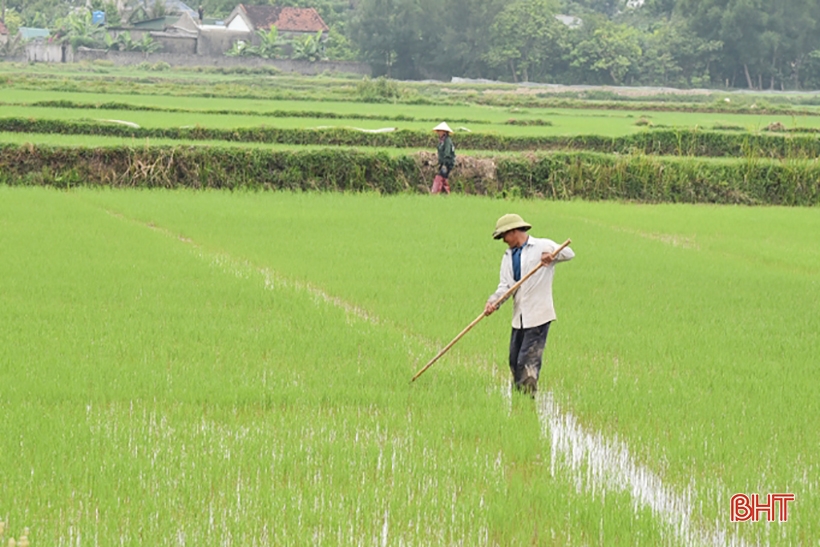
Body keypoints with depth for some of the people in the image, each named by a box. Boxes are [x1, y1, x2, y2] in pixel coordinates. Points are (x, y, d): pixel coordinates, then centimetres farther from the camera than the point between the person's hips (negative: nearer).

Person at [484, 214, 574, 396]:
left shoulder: (542, 246, -2)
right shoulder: (508, 256, 17)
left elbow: (568, 254, -12)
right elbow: (505, 285, 9)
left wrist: (552, 255, -34)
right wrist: (494, 301, -12)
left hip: (538, 317, -7)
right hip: (519, 318, 7)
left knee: (528, 360, -11)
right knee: (514, 361, 8)